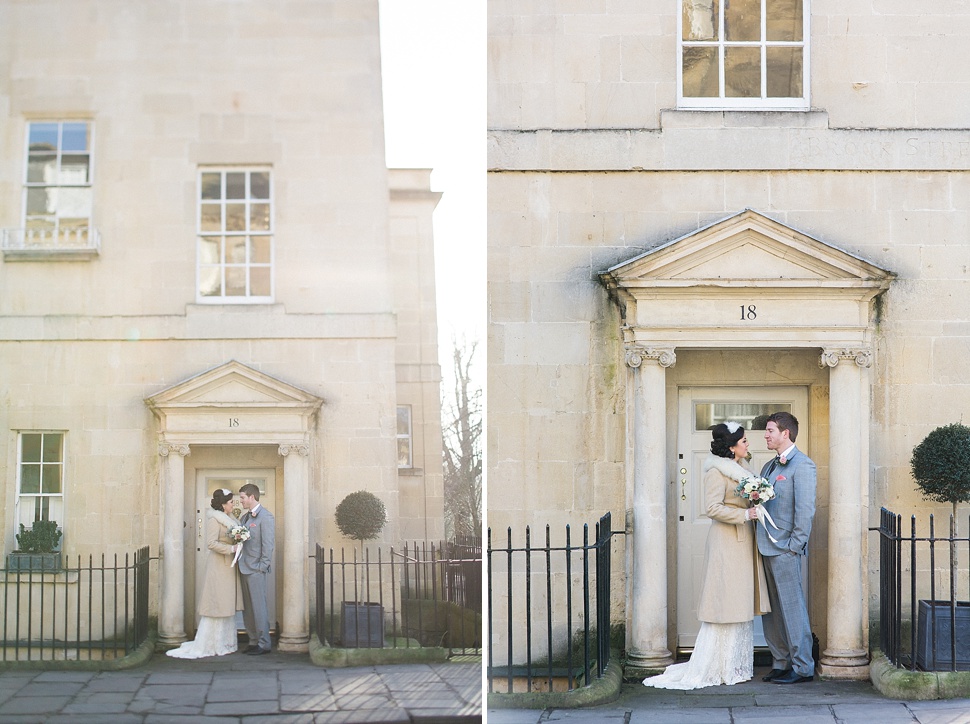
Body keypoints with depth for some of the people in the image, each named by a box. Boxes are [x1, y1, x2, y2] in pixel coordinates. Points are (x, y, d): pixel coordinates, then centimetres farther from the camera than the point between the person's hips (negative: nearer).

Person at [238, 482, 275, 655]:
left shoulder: (265, 517, -10)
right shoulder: (245, 517, 16)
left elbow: (268, 544, -13)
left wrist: (262, 567, -15)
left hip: (257, 569, -9)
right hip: (245, 568, 9)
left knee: (259, 607, -5)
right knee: (248, 608, 10)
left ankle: (264, 643, 1)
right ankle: (254, 641, 16)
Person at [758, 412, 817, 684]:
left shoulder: (802, 465, -9)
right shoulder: (769, 466, 17)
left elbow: (805, 509, -15)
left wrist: (795, 545, -16)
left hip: (785, 549, -9)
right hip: (767, 548, 9)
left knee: (792, 607, -4)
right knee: (771, 610, 11)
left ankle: (802, 667, 3)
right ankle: (781, 663, 19)